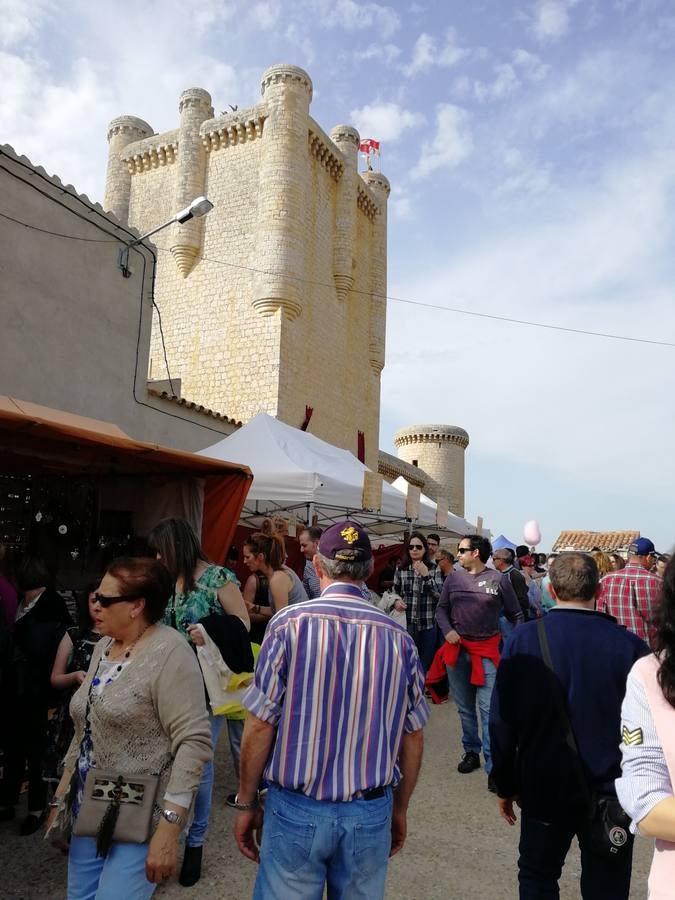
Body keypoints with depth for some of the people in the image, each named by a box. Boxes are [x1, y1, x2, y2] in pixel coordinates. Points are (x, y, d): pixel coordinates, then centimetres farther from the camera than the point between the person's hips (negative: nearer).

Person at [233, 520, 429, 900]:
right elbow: (412, 738, 3)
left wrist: (247, 803, 4)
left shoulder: (289, 623, -13)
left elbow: (260, 726, -9)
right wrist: (400, 810, 17)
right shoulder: (399, 638, -5)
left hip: (295, 810, -2)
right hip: (371, 814, 2)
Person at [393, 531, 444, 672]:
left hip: (428, 625, -1)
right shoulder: (400, 570, 3)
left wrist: (426, 575, -18)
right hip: (406, 624, 1)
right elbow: (394, 593, 13)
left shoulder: (434, 569, 0)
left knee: (425, 665, 9)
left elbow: (440, 595, -9)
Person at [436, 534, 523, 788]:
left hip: (487, 650, -3)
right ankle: (471, 752, 33)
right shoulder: (453, 578, 3)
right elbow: (442, 609, 10)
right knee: (465, 707, 15)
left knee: (489, 708, -6)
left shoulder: (499, 579, -4)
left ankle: (493, 767, 2)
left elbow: (515, 614, 2)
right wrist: (447, 631, -8)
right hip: (457, 648, 4)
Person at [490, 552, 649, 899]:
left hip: (544, 788, 0)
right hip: (611, 792, 0)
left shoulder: (523, 639, -11)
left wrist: (505, 785, 5)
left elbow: (502, 721, -7)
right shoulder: (630, 646, -12)